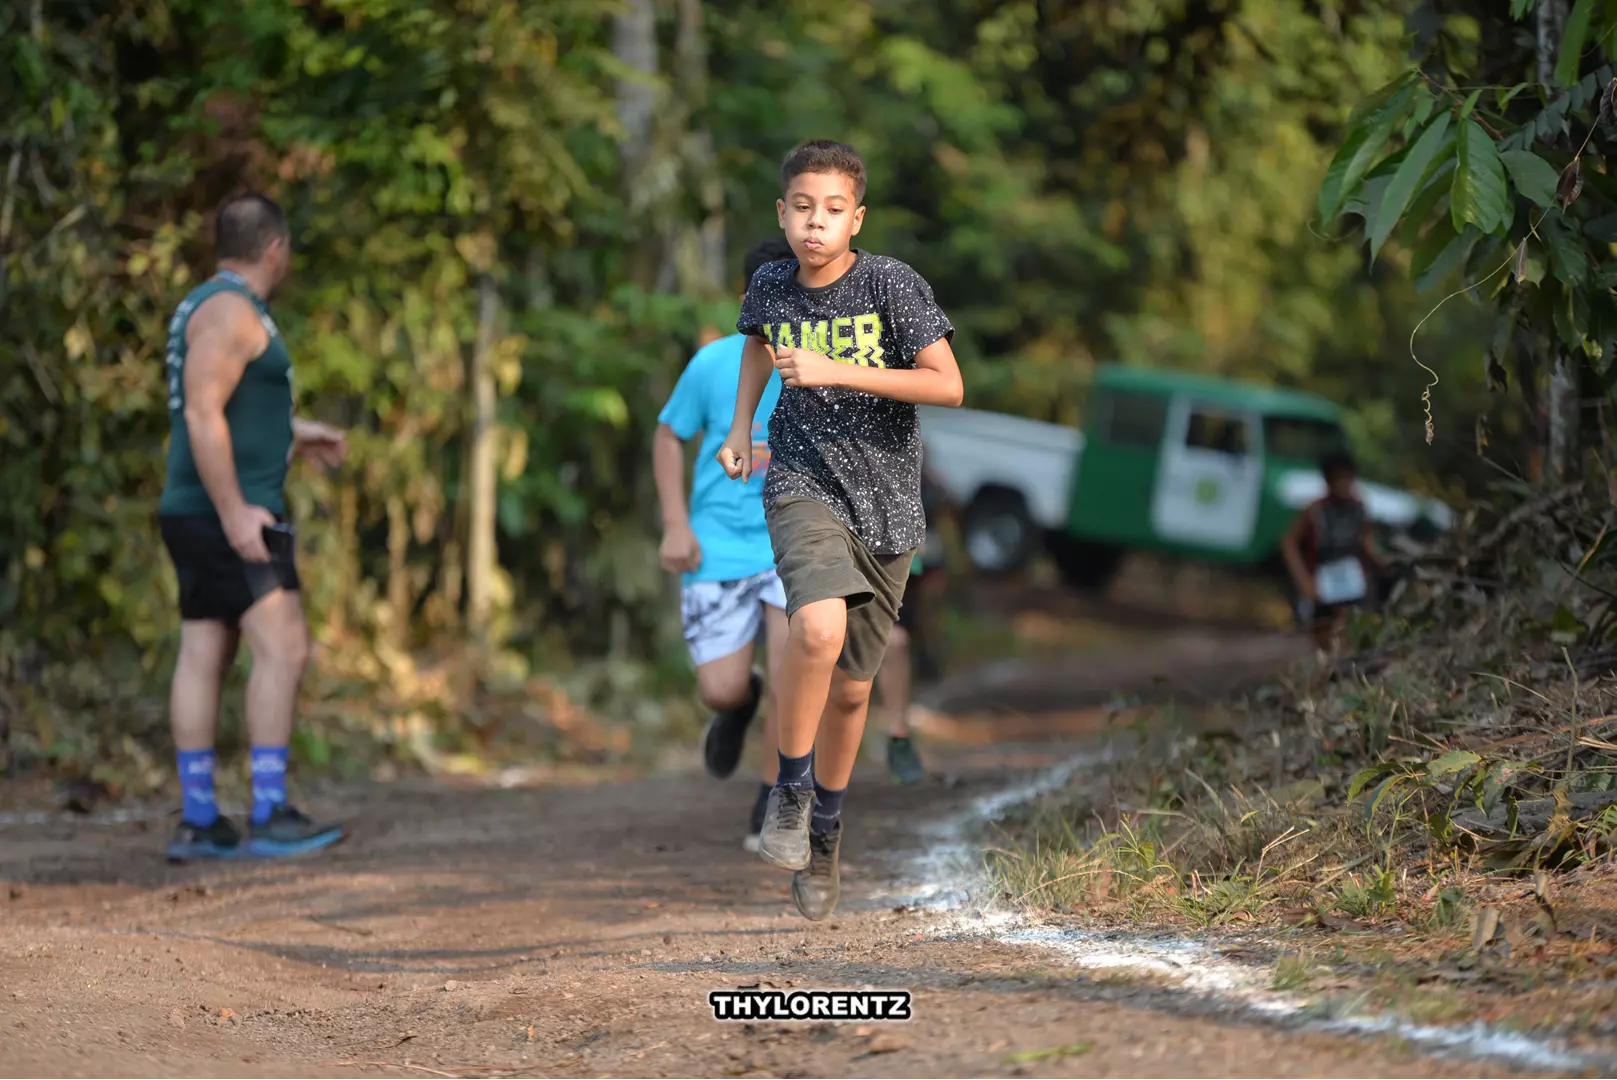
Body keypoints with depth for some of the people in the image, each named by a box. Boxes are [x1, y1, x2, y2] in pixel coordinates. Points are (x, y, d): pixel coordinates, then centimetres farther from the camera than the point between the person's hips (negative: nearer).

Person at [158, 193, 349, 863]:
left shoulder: (207, 307, 18)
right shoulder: (231, 310, -13)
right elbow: (201, 414, -21)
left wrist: (294, 436, 30)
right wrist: (234, 511, -24)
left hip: (199, 514, 10)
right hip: (229, 511, -10)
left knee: (204, 658, 7)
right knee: (282, 649, -12)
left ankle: (199, 822, 7)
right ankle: (269, 819, -16)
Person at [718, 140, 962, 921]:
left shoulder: (893, 285, -11)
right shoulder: (771, 286, -1)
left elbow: (948, 385, -19)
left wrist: (839, 372, -25)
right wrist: (740, 425, 12)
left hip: (885, 503, 0)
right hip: (803, 485, 0)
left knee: (851, 688, 11)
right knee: (820, 627, -30)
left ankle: (822, 830, 34)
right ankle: (789, 788, -9)